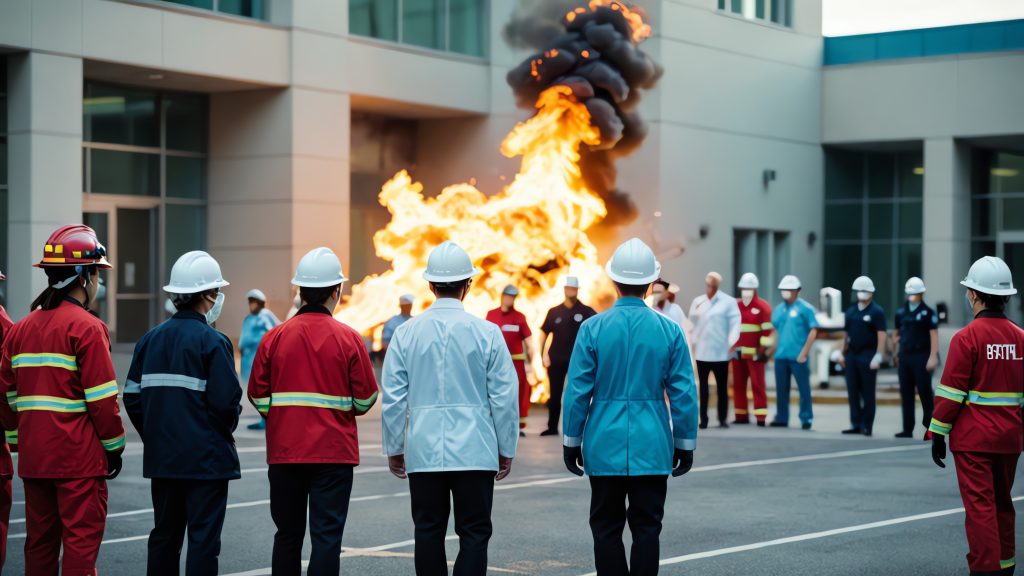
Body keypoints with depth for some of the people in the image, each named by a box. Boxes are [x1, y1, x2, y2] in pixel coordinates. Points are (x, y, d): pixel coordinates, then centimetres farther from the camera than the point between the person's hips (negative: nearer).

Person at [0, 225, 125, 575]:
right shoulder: (87, 328, -11)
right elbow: (102, 399, -13)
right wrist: (114, 447, -2)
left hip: (33, 457, 7)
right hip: (79, 456, -7)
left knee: (40, 542, 14)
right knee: (81, 543, -2)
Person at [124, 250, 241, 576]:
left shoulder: (150, 339, 7)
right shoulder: (213, 342, -12)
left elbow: (132, 397, 7)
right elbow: (227, 401, -17)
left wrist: (153, 436, 15)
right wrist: (225, 430, 3)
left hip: (161, 458, 6)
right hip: (206, 458, -6)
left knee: (164, 536, 14)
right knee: (203, 538, -1)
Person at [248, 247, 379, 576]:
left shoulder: (274, 337, -1)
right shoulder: (348, 339, -6)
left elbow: (258, 395, 3)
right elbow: (365, 399, -1)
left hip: (284, 451, 3)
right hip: (334, 451, -2)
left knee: (288, 535, 14)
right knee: (327, 536, -2)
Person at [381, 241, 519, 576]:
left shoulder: (407, 333, -1)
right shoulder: (487, 333, -5)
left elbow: (392, 398, 1)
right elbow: (505, 397, -2)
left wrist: (393, 448, 12)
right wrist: (507, 449, 9)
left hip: (423, 451, 2)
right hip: (475, 451, -2)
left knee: (429, 533, 9)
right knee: (474, 535, 1)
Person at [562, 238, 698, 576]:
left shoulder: (593, 329, -6)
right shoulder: (670, 331, -3)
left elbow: (577, 392, -3)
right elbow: (683, 395, 0)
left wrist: (571, 442, 6)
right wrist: (685, 445, 9)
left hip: (604, 447, 0)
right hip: (652, 447, 0)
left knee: (606, 529, 8)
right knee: (647, 529, 4)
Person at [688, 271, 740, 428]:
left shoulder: (728, 301, 0)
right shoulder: (697, 301, 12)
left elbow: (735, 322, -6)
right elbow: (692, 321, 11)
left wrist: (732, 342, -16)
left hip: (720, 352, -3)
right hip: (702, 352, 3)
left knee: (722, 387, 2)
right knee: (703, 386, 4)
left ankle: (722, 419, 9)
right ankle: (703, 419, 6)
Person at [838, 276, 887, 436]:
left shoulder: (876, 312, -4)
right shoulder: (851, 311, 13)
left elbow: (882, 336, -9)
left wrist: (877, 358, -16)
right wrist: (843, 353, 10)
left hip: (868, 356, -5)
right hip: (852, 355, 6)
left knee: (868, 393, -2)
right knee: (853, 392, 6)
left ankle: (867, 426, 2)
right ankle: (855, 424, 11)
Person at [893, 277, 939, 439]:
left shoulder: (928, 313, -4)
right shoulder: (901, 312, 12)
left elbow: (934, 335, -9)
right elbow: (895, 333, 22)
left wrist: (933, 357, -17)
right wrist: (898, 350, 10)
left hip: (921, 357, -5)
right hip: (905, 357, 6)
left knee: (925, 392, -4)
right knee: (906, 394, 5)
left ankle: (930, 428, 4)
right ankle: (908, 429, 9)